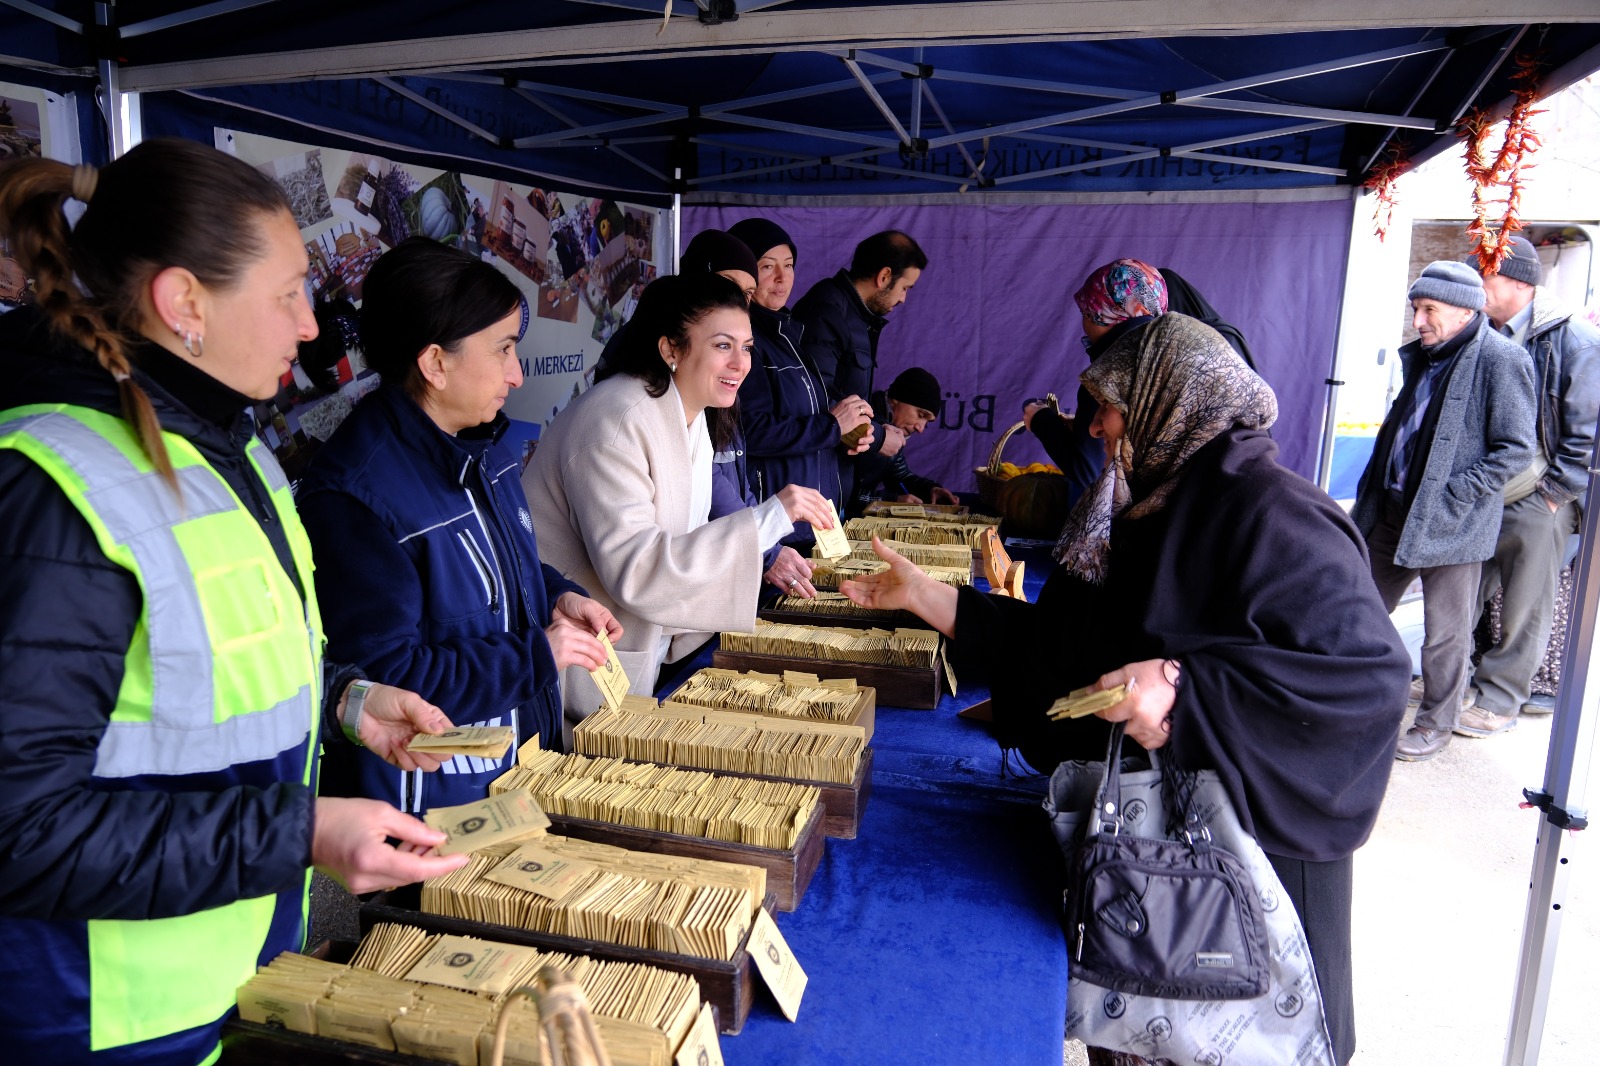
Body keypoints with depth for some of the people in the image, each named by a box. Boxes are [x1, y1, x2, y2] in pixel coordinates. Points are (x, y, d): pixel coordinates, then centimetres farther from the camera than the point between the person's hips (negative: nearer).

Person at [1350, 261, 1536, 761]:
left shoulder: (1501, 359, -12)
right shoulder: (1424, 356, 11)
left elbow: (1516, 449, -15)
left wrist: (1451, 495, -19)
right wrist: (1370, 496, 12)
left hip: (1453, 524, -8)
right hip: (1393, 513, 8)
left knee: (1445, 634, 6)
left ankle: (1436, 724, 22)